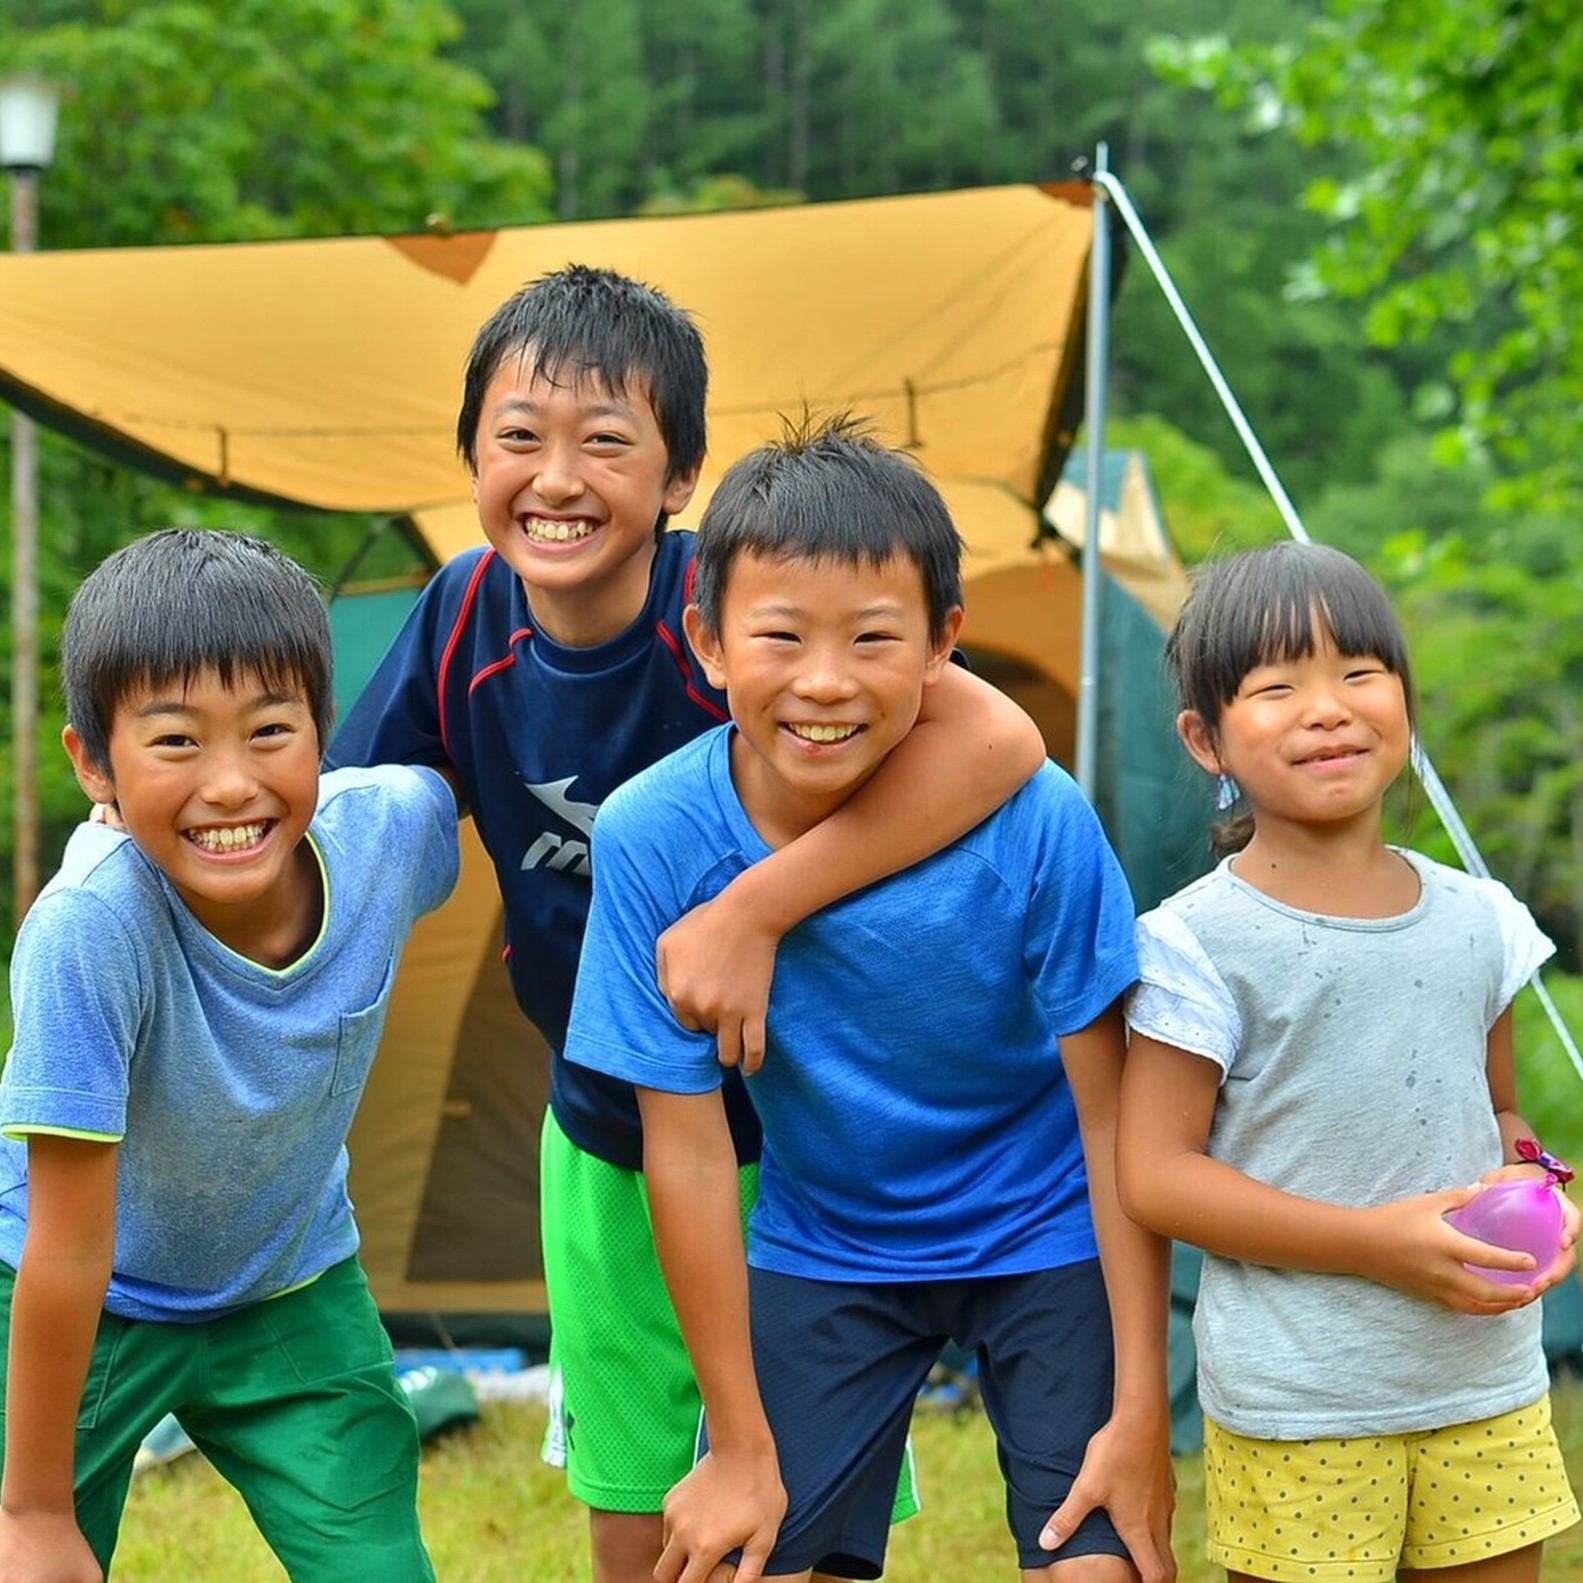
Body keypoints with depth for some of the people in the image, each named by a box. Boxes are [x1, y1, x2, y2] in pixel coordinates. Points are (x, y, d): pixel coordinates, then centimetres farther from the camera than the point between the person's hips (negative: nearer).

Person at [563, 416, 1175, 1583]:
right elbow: (688, 1147, -13)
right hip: (820, 1254, 1)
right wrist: (741, 1447, -7)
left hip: (1044, 1239, -1)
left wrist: (1141, 1411, -12)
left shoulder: (1036, 820, -26)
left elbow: (1113, 1115, -15)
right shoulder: (653, 840, -23)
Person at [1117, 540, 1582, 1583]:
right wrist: (1378, 1243, -19)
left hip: (1488, 1393, 5)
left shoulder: (1476, 921, 6)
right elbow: (1156, 1173, -12)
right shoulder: (1202, 942, -10)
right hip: (1297, 1415, -5)